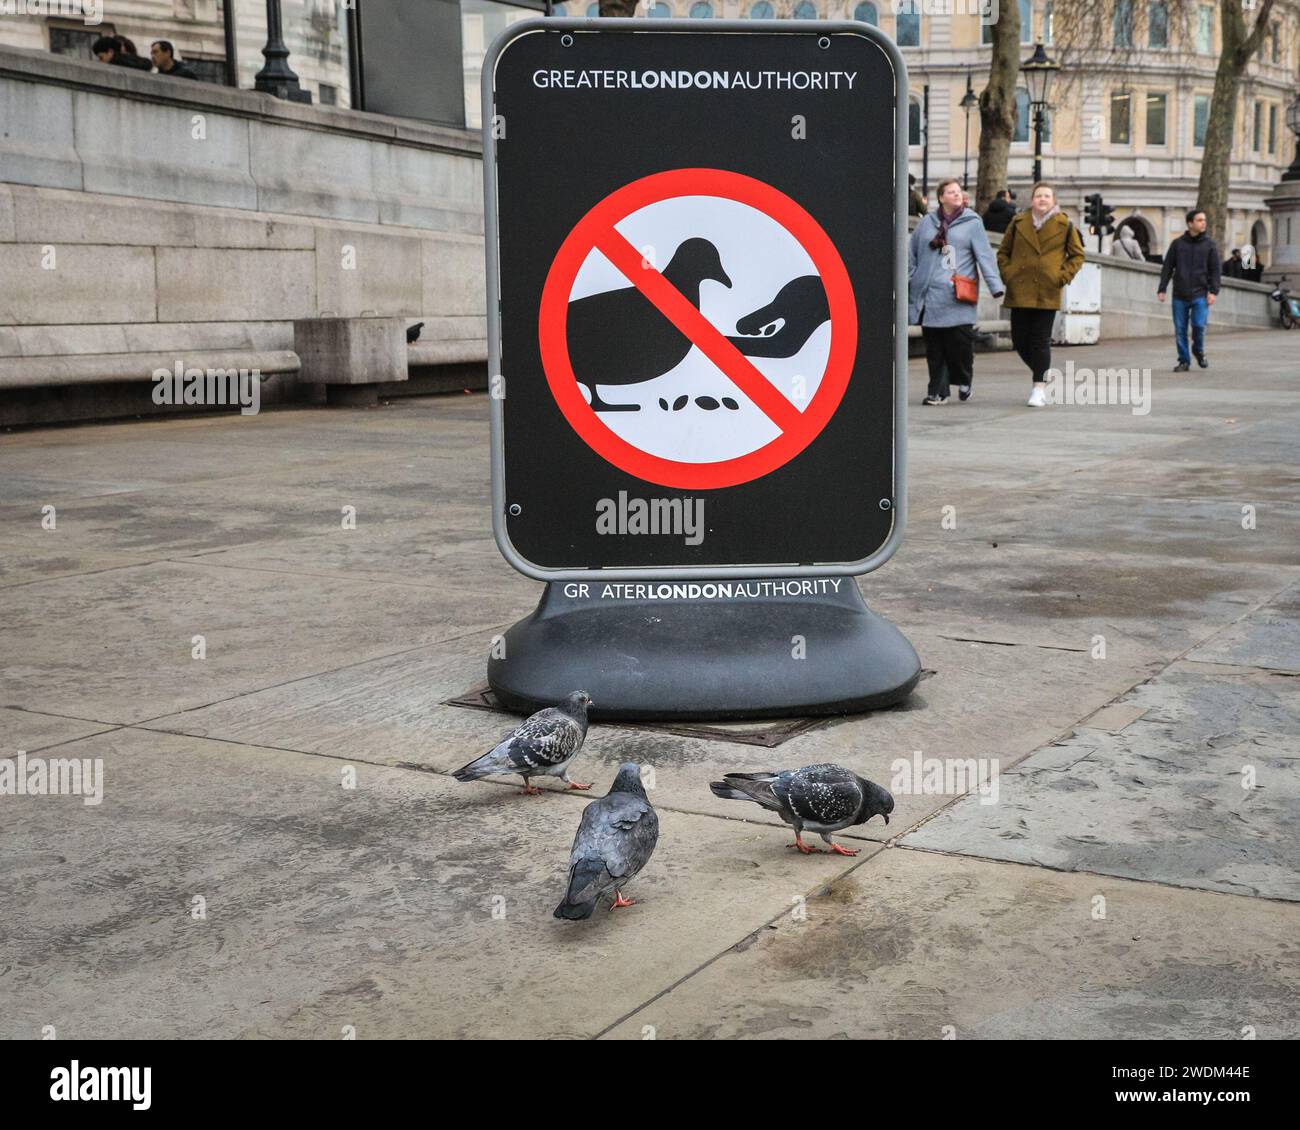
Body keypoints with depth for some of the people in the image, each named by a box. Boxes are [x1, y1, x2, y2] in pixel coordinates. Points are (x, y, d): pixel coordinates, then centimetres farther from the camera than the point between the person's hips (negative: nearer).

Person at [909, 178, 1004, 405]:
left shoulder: (972, 222, 5)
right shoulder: (927, 222, 11)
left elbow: (984, 255, -2)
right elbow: (912, 255, 18)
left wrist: (995, 285, -10)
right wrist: (908, 283, 14)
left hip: (958, 297, -2)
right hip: (930, 294, 2)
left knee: (961, 340, -8)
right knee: (934, 346, 2)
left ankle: (963, 381, 17)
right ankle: (938, 391, 11)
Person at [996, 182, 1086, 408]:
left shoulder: (1064, 226, 3)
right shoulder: (1018, 223, 7)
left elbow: (1077, 255, 9)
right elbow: (1003, 252, 15)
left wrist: (1063, 277, -3)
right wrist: (1007, 274, 1)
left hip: (1047, 293, -2)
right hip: (1020, 291, 3)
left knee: (1040, 340, -5)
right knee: (1019, 338, 3)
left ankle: (1039, 387, -1)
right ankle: (1038, 369, 30)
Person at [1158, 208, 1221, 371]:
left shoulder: (1209, 244, 4)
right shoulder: (1177, 244, 5)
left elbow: (1215, 270, 2)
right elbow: (1167, 268, 7)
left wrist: (1213, 291, -8)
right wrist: (1162, 289, 0)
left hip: (1200, 295, -1)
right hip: (1180, 296, 1)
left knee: (1199, 324, -13)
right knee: (1180, 329, 2)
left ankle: (1199, 351, 15)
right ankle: (1184, 361, 14)